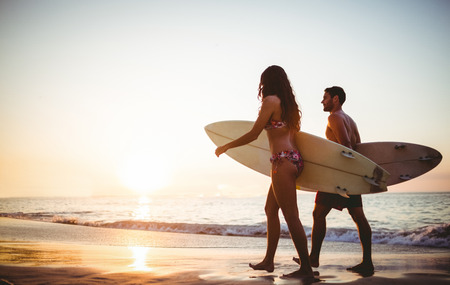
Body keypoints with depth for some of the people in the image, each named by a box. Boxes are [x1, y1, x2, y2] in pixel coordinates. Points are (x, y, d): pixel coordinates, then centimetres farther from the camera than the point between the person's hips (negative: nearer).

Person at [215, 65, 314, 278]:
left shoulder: (270, 100, -8)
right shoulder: (288, 103, 18)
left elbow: (253, 135, -10)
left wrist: (226, 147, 1)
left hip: (283, 161, -9)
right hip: (294, 158, 10)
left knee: (291, 215, -7)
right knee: (271, 209, 17)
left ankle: (306, 268, -4)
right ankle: (268, 261, 24)